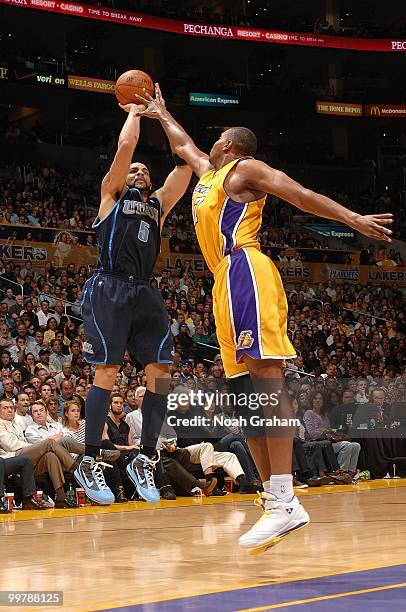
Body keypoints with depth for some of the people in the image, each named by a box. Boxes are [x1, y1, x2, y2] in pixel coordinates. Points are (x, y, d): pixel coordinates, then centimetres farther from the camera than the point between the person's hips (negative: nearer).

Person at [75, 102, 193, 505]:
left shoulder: (158, 204, 24)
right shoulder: (113, 192, 11)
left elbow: (185, 161, 17)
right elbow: (126, 145, -2)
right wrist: (133, 112, 14)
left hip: (145, 294, 6)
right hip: (109, 289, -5)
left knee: (161, 373, -5)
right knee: (107, 371, -10)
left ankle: (145, 460, 4)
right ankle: (90, 463, -5)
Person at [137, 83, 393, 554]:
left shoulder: (243, 168, 6)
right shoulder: (208, 172, 30)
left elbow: (301, 195, -5)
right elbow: (183, 145, 51)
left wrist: (353, 219, -15)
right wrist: (159, 115, 62)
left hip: (245, 271, -9)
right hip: (227, 285, 10)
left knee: (266, 378, -19)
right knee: (244, 394, 2)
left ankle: (285, 502, -29)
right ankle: (273, 498, -1)